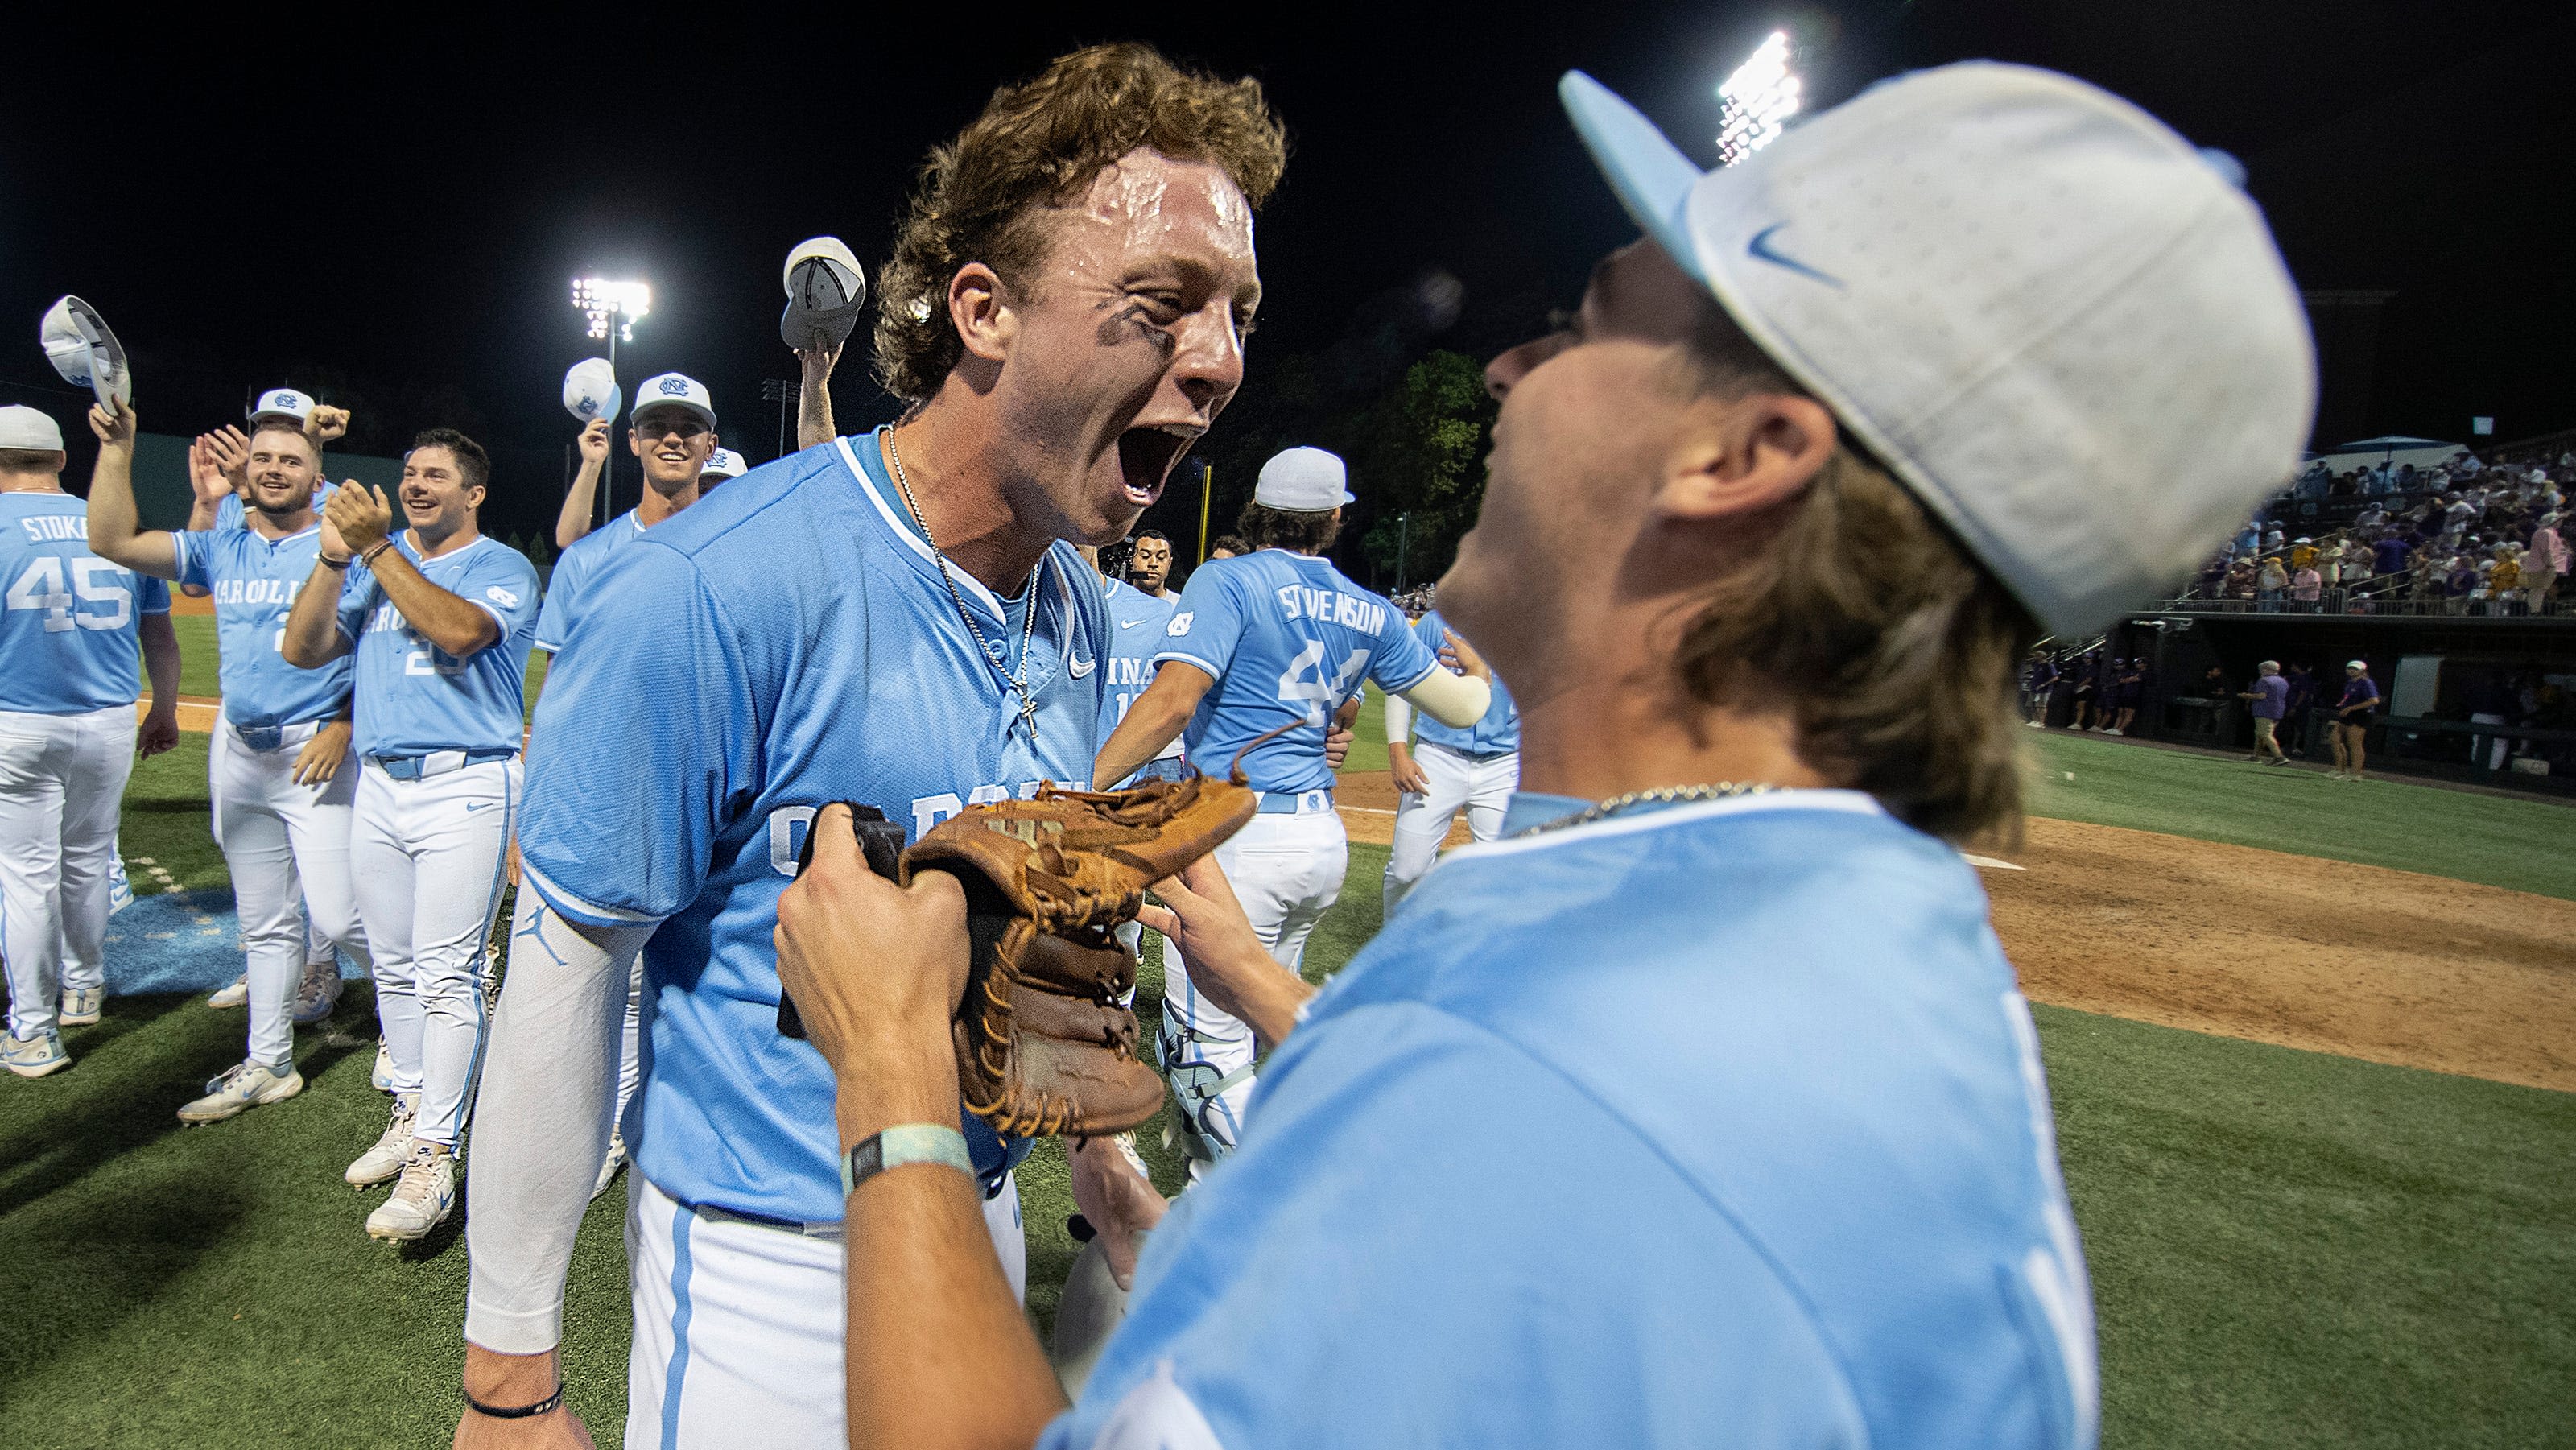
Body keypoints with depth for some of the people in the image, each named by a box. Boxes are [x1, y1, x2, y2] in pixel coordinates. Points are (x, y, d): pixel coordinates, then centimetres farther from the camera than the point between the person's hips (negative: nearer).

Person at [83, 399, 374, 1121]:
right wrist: (118, 446, -6)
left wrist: (345, 726, -18)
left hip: (317, 751, -6)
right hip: (238, 751, 6)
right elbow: (114, 541, 0)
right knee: (265, 923, 14)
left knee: (338, 917, -13)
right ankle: (268, 1066, 24)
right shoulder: (221, 549, 10)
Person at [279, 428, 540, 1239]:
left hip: (466, 785, -6)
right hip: (378, 785, 7)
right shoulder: (373, 562, 16)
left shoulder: (502, 566, -2)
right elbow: (302, 651, 6)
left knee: (445, 975, -8)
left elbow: (458, 631, -22)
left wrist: (376, 547, -19)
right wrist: (334, 558, -5)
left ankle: (436, 1158, -4)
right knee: (394, 968, 14)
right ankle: (412, 1114, 28)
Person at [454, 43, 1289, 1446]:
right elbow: (559, 974, -18)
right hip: (764, 1262, -6)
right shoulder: (710, 591, -25)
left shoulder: (1076, 602, -4)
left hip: (982, 1213, 7)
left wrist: (1094, 1147, 11)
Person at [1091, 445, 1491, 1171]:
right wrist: (1480, 671, 40)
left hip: (1241, 840, -7)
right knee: (1256, 1022, 21)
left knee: (1205, 1056, -4)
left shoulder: (1230, 579, -5)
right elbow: (1462, 707, 18)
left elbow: (1174, 701, -20)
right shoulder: (1370, 612, 10)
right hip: (1326, 839, 7)